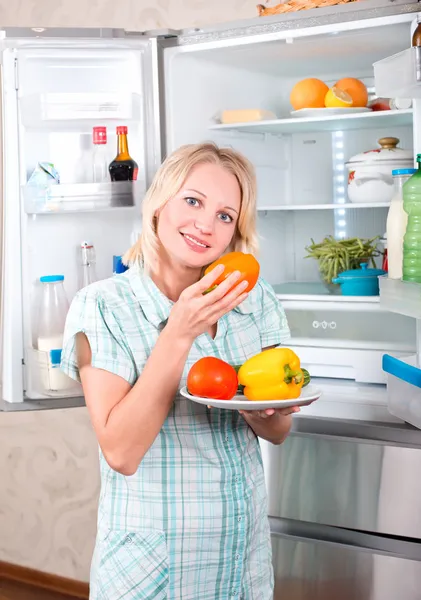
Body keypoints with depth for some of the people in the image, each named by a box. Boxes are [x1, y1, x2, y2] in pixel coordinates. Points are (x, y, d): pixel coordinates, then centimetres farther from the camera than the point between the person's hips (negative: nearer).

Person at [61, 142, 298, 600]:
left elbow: (278, 433, 3)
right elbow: (121, 452, -22)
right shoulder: (103, 307, -14)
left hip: (245, 550, 5)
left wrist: (267, 411, -20)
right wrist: (178, 334, -28)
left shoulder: (255, 299, -2)